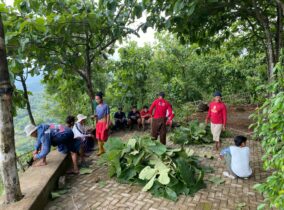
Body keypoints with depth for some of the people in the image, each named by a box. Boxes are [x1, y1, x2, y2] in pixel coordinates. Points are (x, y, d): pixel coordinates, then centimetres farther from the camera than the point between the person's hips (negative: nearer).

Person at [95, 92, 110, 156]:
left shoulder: (106, 106, -8)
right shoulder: (97, 107, 12)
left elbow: (108, 115, -9)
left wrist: (107, 124, -14)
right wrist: (96, 124, 11)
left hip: (104, 123, -6)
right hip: (98, 123, 6)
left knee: (103, 138, -3)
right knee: (98, 138, 8)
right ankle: (101, 150, 18)